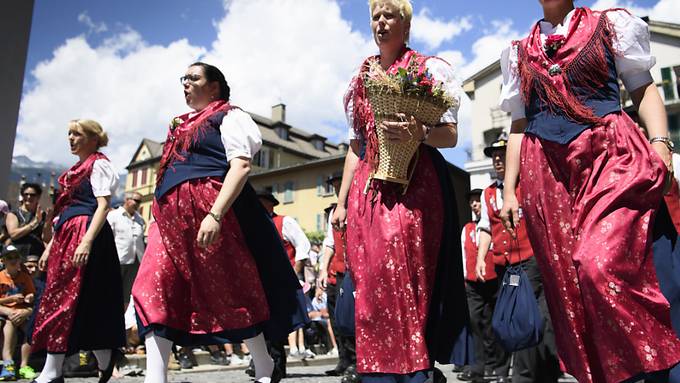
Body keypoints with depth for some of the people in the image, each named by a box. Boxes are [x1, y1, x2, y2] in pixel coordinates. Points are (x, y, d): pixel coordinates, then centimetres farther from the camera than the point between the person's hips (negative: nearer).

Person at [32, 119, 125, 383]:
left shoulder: (98, 164, -3)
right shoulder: (77, 169, 22)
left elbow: (103, 205, -14)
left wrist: (86, 241, -25)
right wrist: (50, 246, 20)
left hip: (85, 233, -9)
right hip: (67, 234, 9)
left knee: (66, 297, -9)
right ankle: (104, 361, 13)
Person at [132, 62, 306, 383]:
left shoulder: (229, 116, 1)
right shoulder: (182, 124, 25)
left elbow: (241, 166, -14)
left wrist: (215, 215, -25)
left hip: (209, 212, -8)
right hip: (171, 216, 8)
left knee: (229, 292, -1)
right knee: (155, 291, -3)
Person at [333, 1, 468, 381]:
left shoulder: (430, 68, 6)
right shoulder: (360, 81, 21)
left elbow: (450, 135, -2)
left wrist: (419, 133, -24)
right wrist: (342, 201, 15)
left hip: (414, 185, -5)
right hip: (368, 188, 5)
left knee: (404, 280, -14)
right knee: (371, 285, 1)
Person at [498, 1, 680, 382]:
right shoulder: (519, 52, 22)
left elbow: (643, 88, 10)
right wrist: (509, 189, 12)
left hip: (610, 155, -3)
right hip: (546, 171, 3)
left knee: (603, 265, -24)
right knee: (567, 281, -1)